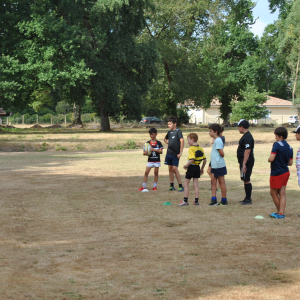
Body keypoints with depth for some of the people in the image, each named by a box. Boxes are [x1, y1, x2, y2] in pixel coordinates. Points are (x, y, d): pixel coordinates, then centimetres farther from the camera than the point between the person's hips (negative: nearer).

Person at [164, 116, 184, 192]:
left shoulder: (178, 131, -11)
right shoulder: (169, 131, 10)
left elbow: (182, 140, -19)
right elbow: (165, 139, 30)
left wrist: (180, 152, -22)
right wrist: (167, 141, 7)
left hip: (175, 154, -7)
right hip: (169, 153, 7)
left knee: (175, 169, -10)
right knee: (170, 169, 9)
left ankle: (181, 186, -4)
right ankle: (171, 185, 17)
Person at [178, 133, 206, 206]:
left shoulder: (191, 149, -15)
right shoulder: (200, 149, 7)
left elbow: (192, 159, -26)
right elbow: (204, 160, 8)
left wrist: (186, 165, -14)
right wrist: (202, 168, 17)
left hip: (191, 167, -7)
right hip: (197, 167, 7)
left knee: (186, 184, 3)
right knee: (195, 184, 10)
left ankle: (185, 201, 1)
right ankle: (196, 201, 9)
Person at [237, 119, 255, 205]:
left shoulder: (247, 137, -18)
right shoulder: (245, 136, 16)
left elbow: (247, 151, -25)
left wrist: (244, 164, -26)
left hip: (246, 162, -11)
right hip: (244, 161, 11)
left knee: (246, 180, -8)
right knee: (246, 180, 16)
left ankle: (248, 199, -5)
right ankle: (247, 198, 24)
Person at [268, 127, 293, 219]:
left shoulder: (277, 144, -17)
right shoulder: (289, 147, 4)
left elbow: (271, 159, -25)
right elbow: (290, 163, 8)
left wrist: (269, 159, -3)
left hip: (277, 173, -7)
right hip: (285, 172, 7)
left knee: (273, 192, 7)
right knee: (282, 193, 7)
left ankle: (280, 213, 13)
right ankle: (281, 213, 4)